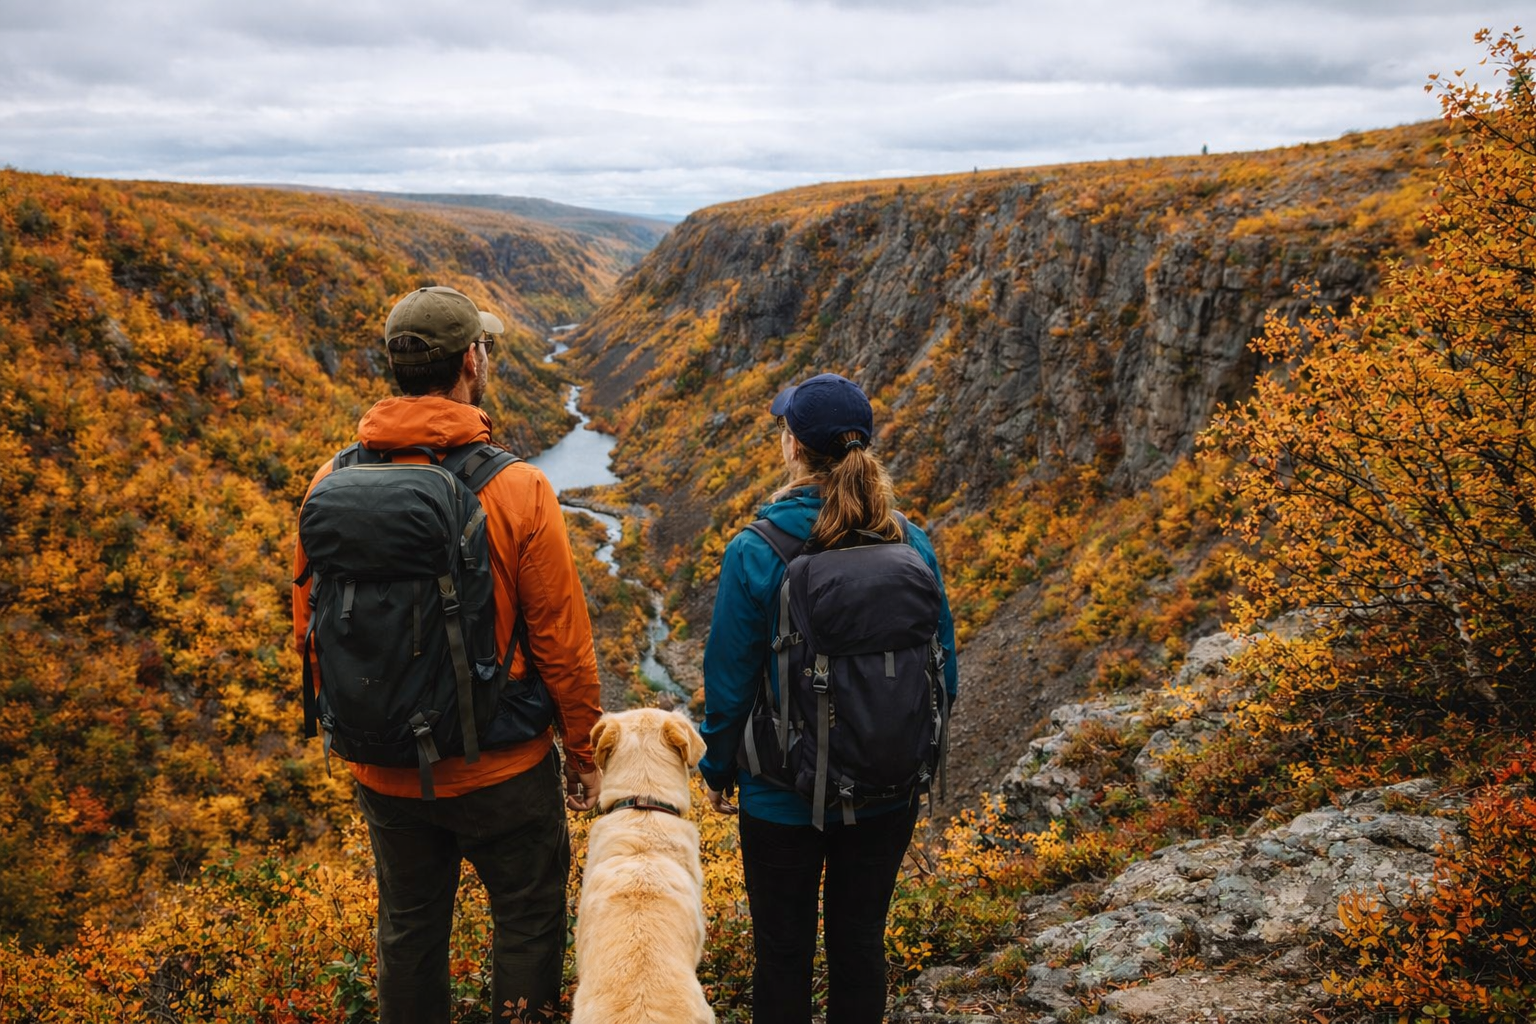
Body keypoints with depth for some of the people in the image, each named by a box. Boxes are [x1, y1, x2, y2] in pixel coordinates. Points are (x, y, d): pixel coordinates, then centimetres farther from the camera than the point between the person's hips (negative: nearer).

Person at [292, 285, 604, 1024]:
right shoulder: (516, 490, -19)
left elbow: (309, 624, 4)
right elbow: (562, 643, -14)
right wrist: (585, 754, 0)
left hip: (384, 770, 4)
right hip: (501, 768, -4)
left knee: (409, 929, 21)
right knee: (528, 921, 16)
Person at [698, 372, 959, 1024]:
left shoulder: (754, 553, -19)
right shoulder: (911, 546, -9)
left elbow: (729, 679, -12)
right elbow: (942, 669, 0)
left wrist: (717, 770, 4)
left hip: (783, 794, -3)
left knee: (782, 952, 16)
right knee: (861, 943, 20)